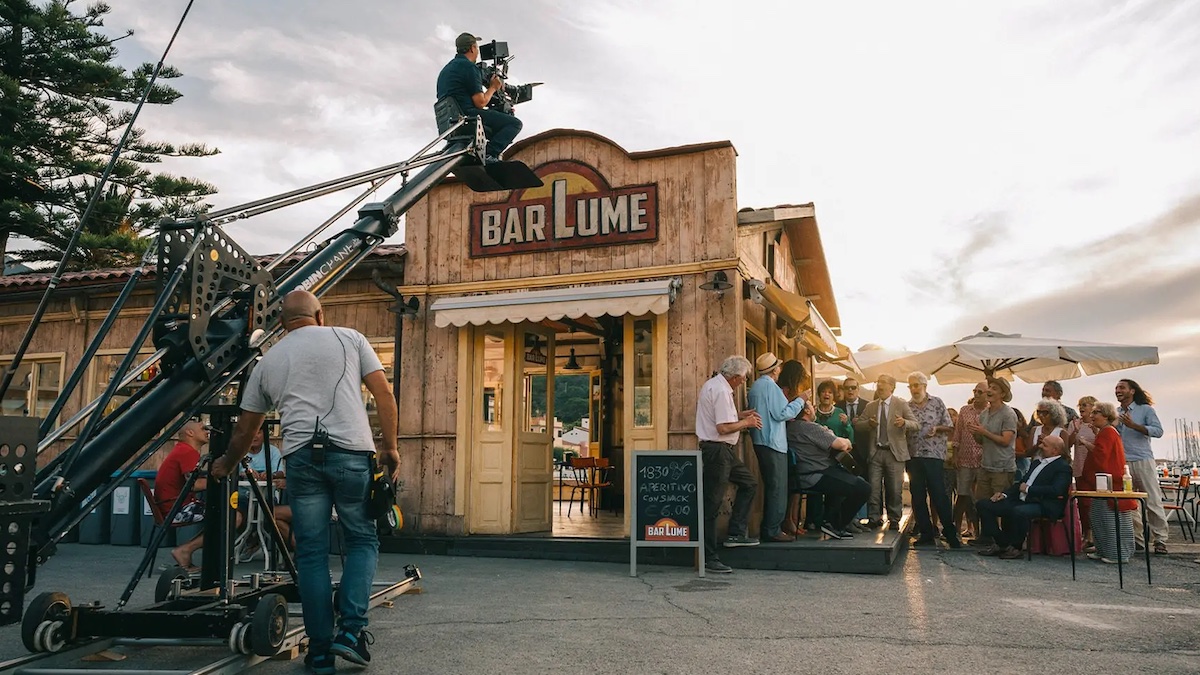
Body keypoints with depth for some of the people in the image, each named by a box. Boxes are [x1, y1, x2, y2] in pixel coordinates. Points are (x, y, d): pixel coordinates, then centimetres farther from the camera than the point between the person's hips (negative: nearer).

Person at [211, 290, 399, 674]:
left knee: (312, 553, 9)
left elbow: (244, 430, 26)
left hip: (301, 458, 2)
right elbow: (383, 393, 2)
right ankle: (351, 630, 1)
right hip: (352, 454, -1)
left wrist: (226, 465, 43)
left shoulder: (268, 362, 18)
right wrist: (390, 447, 8)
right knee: (363, 540, 13)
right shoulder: (350, 339, 12)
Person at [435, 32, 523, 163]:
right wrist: (493, 87, 6)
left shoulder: (445, 69, 22)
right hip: (467, 114, -10)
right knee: (515, 123, -9)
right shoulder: (469, 67, -7)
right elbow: (480, 102, -13)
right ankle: (490, 154, -24)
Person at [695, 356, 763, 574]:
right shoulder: (721, 391, -19)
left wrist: (739, 415, 17)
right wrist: (746, 422, -9)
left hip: (723, 450, 11)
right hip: (718, 451, -11)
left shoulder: (712, 384, 13)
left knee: (749, 483, 19)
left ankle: (736, 533, 20)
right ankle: (708, 558, 0)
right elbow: (723, 427, -24)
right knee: (712, 504, -5)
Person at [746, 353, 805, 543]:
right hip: (773, 442, -10)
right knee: (778, 488, -6)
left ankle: (767, 528, 19)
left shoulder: (755, 386, 16)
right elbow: (782, 413, -17)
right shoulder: (770, 386, -14)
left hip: (760, 441, 10)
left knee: (770, 486, 16)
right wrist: (800, 401, -7)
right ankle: (773, 530, -5)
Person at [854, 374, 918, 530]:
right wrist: (869, 423, -12)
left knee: (894, 489, 2)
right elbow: (858, 427, 9)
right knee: (873, 488, 0)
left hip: (894, 453, -2)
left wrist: (904, 423, -25)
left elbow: (916, 425, -4)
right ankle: (874, 519, 10)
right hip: (875, 452, 2)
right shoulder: (870, 406, 11)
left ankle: (894, 520, 15)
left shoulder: (901, 404, 2)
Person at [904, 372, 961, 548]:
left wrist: (937, 428, -14)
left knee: (939, 495, -4)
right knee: (918, 497, 5)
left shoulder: (937, 403, 4)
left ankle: (950, 533, 6)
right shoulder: (906, 407, 9)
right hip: (913, 456, 3)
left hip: (934, 455, -3)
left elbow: (949, 427, 5)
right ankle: (926, 534, 14)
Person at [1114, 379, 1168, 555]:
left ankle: (1160, 541, 2)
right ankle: (1137, 540, 12)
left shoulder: (1145, 409, 2)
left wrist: (1134, 425, -18)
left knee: (1153, 502, -3)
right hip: (1122, 464, 5)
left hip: (1143, 461, -5)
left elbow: (1158, 431, -10)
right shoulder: (1116, 414, 15)